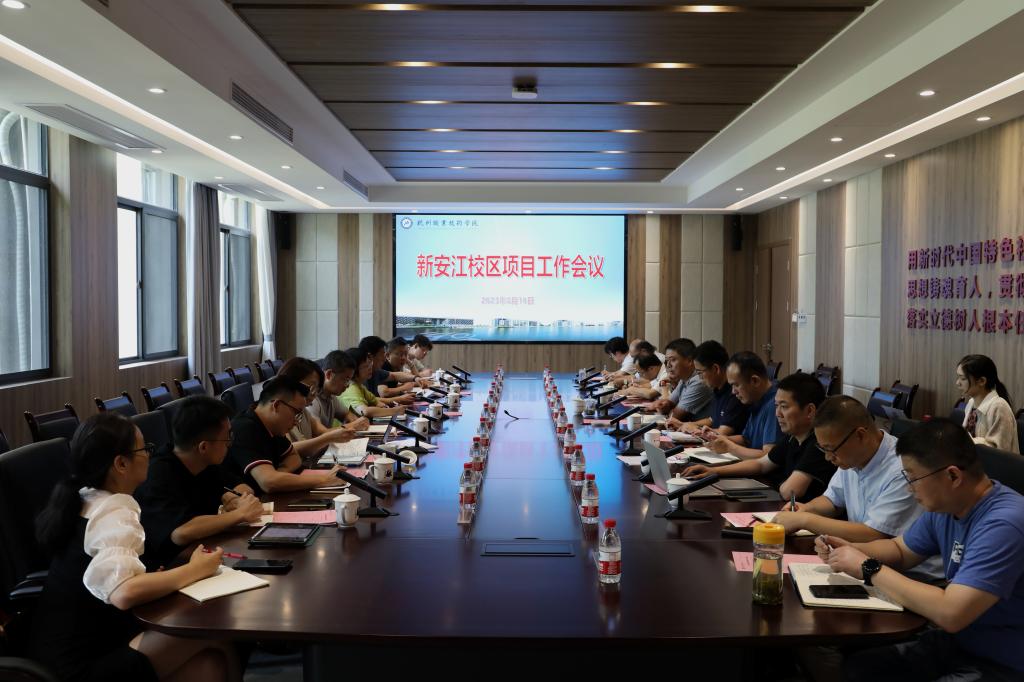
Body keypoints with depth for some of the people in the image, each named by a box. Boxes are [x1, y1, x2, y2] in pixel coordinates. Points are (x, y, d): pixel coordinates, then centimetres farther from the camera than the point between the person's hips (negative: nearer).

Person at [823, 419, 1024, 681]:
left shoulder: (1003, 525, -28)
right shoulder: (944, 506, -1)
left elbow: (950, 613, -35)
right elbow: (900, 550, 17)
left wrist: (869, 569, -24)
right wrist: (851, 550, -4)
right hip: (956, 640, 8)